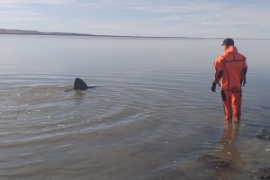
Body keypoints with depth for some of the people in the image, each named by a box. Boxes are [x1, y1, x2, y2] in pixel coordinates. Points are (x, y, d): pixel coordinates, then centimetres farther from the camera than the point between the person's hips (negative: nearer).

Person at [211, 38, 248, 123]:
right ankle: (237, 119, 23)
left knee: (227, 103, 10)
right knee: (237, 103, 15)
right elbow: (244, 70, 9)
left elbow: (218, 72, -14)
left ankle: (228, 120, 19)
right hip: (237, 84, 3)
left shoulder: (222, 58, -14)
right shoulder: (242, 57, 1)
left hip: (226, 85, -3)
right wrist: (242, 79, 24)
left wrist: (214, 83, -6)